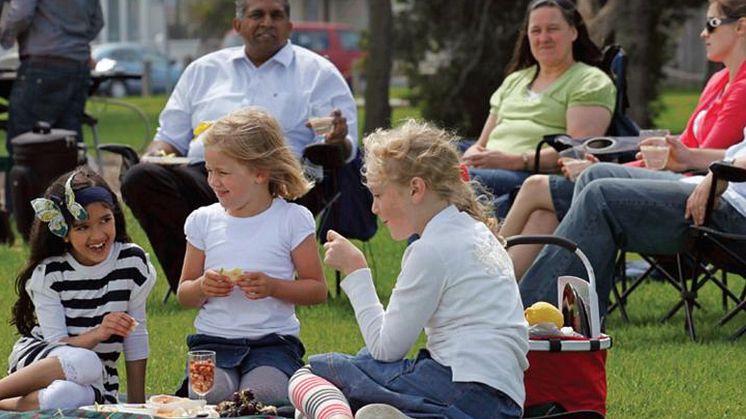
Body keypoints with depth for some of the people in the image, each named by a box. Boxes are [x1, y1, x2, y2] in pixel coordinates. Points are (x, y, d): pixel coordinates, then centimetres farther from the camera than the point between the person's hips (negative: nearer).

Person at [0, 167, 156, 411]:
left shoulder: (132, 261, -6)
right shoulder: (49, 274, -10)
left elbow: (136, 335, 0)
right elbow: (56, 344, -13)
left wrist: (137, 403, -3)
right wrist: (98, 334, -33)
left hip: (98, 381, 1)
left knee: (70, 395, -38)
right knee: (84, 363, -39)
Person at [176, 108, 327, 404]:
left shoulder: (292, 219, 0)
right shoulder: (203, 221, 8)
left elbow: (317, 290, 2)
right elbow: (184, 295, 15)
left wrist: (273, 286, -15)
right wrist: (202, 287, -9)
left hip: (272, 341, -1)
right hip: (213, 340, 1)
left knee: (262, 395, -30)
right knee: (212, 394, -30)